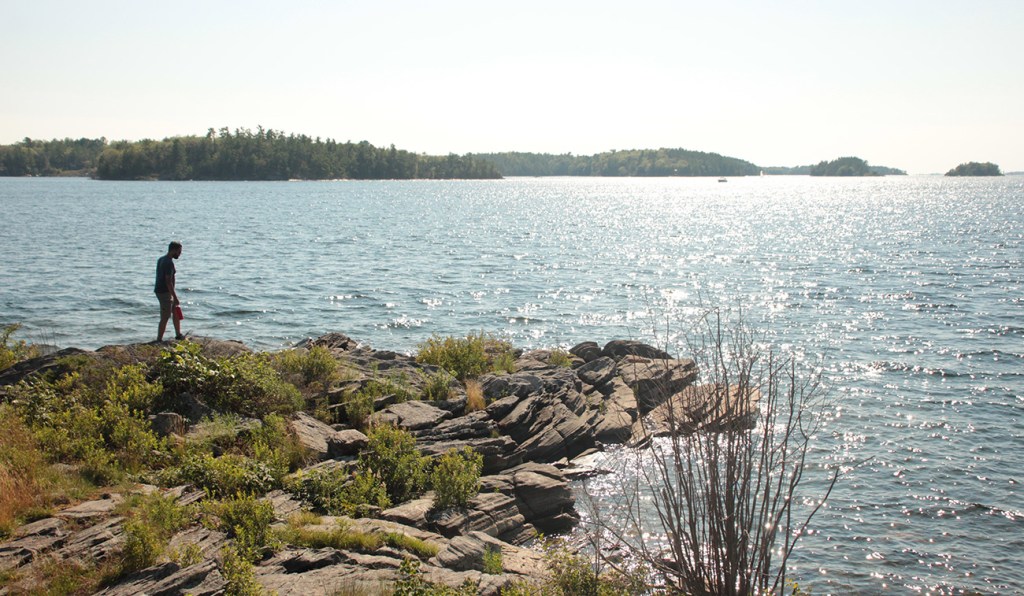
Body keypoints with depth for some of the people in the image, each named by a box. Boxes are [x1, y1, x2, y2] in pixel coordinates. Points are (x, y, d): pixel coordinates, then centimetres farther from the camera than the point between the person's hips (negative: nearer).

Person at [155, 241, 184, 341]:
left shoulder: (161, 259, 12)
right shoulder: (169, 263, -19)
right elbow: (168, 281, -24)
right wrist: (175, 297, -22)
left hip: (160, 290, 10)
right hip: (165, 292, -10)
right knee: (165, 317, -6)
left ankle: (178, 335, 28)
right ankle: (159, 340, -2)